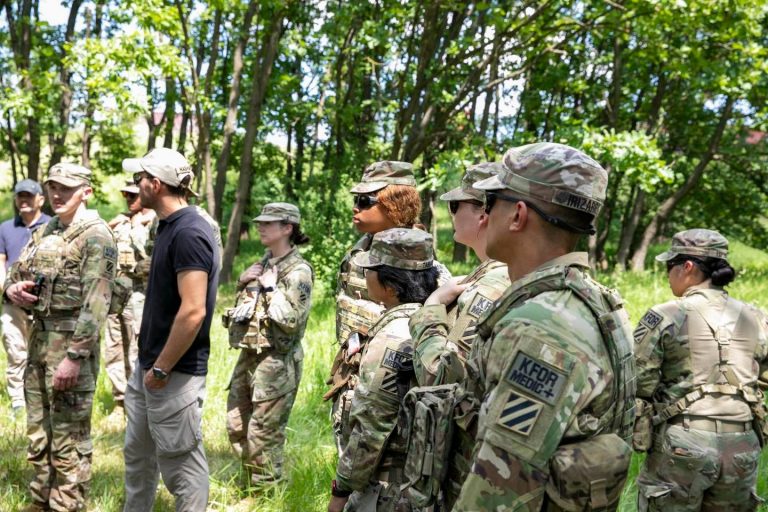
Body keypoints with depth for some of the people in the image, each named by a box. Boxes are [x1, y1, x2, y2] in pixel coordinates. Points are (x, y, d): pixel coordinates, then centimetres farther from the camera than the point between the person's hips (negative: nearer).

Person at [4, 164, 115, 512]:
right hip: (38, 338, 8)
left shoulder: (96, 236, -13)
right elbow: (15, 274, 21)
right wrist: (12, 289, -4)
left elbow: (96, 304, -20)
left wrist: (74, 356, -24)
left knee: (69, 438, -1)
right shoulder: (44, 232, 13)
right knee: (38, 432, 18)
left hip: (71, 343, -8)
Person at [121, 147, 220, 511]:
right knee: (138, 453, 21)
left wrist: (161, 369, -18)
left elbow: (193, 311, -26)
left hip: (174, 373, -10)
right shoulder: (168, 226, 9)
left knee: (181, 464, 3)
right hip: (148, 365, 10)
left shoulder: (189, 233, -21)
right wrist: (149, 364, 17)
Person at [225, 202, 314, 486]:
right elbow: (244, 304, 23)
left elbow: (292, 320, -21)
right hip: (248, 356, 9)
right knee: (236, 427, 16)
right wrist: (237, 314, 1)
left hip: (276, 360, -9)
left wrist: (271, 289, -15)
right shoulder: (263, 264, 12)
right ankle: (250, 482, 32)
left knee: (263, 435, -1)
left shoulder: (298, 271, -12)